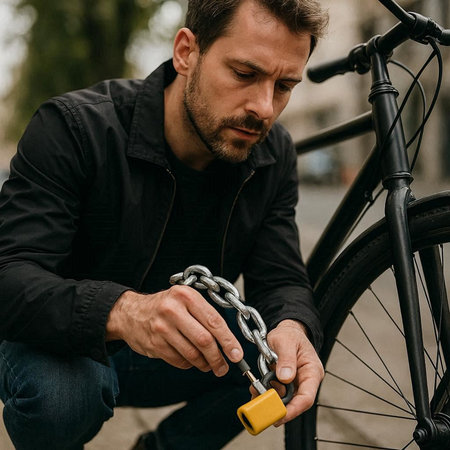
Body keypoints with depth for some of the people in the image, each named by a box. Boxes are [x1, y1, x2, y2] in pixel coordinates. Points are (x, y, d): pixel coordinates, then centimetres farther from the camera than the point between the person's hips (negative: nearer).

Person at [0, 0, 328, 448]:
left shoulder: (273, 155, -9)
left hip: (175, 354, 4)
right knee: (57, 392, -36)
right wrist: (122, 310, -53)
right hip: (64, 347, -4)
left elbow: (280, 278, -10)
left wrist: (292, 326, -36)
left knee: (287, 351, -20)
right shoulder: (74, 128, -25)